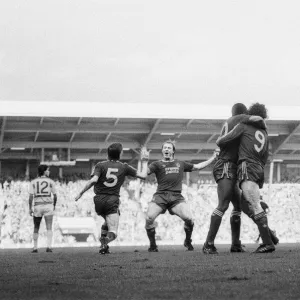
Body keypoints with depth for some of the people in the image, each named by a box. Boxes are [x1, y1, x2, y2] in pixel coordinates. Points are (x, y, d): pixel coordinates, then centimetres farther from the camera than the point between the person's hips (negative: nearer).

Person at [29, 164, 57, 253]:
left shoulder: (33, 182, 4)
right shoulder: (50, 181, 2)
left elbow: (31, 196, -5)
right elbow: (55, 196, 3)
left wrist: (30, 208, -3)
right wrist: (54, 205, 19)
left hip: (37, 206, 2)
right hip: (48, 205, -2)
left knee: (36, 228, 15)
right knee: (49, 228, -4)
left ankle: (35, 248, 14)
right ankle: (49, 247, -19)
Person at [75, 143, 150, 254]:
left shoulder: (100, 165, 2)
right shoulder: (124, 167, 5)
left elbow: (93, 180, -14)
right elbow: (143, 175, 9)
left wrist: (81, 193, -7)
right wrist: (144, 161, 23)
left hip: (99, 200, 2)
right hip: (113, 201, -2)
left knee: (108, 222, 31)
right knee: (113, 231, -5)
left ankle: (102, 238, 10)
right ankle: (106, 240, -37)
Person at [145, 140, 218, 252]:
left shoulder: (180, 164, 23)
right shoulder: (157, 164, 14)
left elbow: (198, 166, 30)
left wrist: (213, 157, 31)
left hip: (176, 197, 1)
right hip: (160, 196, -1)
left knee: (188, 218, -21)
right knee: (149, 218, -24)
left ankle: (188, 242, 9)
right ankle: (152, 245, -2)